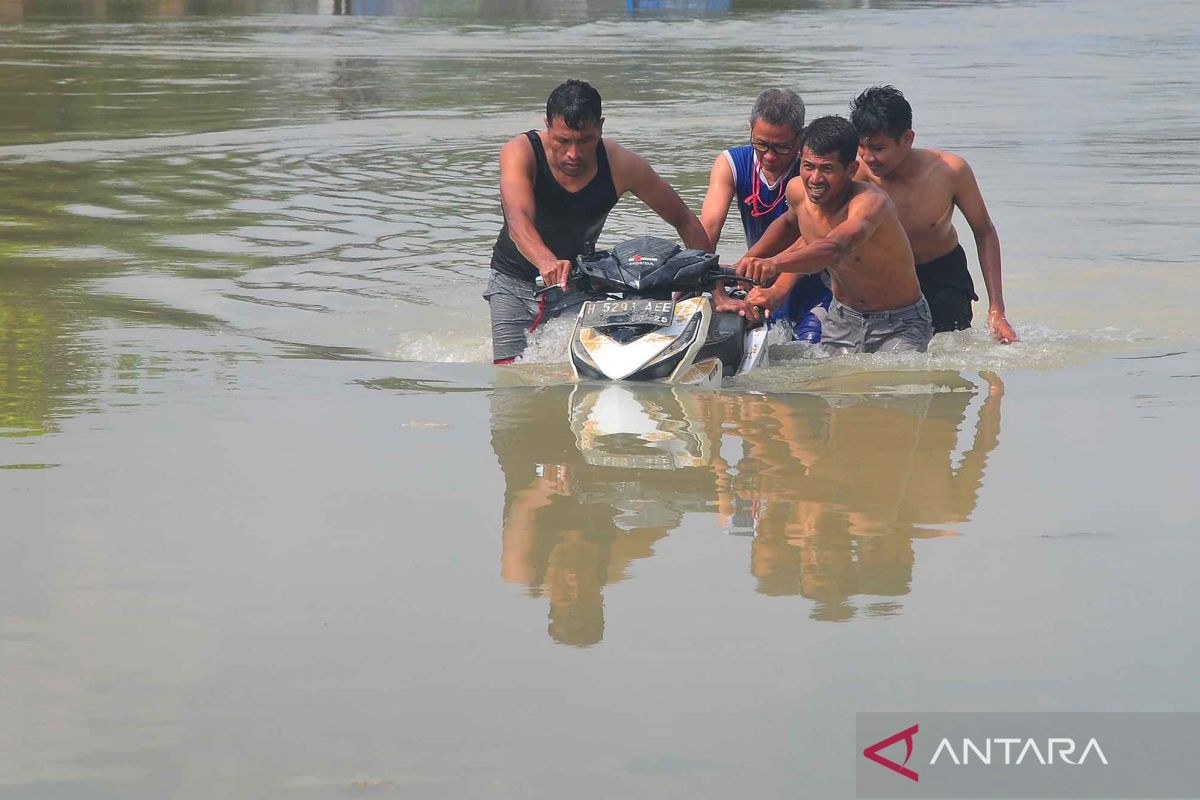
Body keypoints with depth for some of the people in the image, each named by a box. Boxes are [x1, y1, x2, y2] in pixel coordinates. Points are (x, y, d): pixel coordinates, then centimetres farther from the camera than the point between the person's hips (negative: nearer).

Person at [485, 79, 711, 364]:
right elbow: (518, 220, -40)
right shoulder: (520, 152, -23)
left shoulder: (621, 166, -17)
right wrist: (546, 262, -61)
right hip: (514, 280, -1)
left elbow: (685, 222, -7)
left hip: (576, 286, 1)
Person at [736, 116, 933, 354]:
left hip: (898, 324, -6)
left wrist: (774, 264, -64)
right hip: (842, 320, 6)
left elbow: (835, 247, -49)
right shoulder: (798, 191, -6)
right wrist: (746, 262, 11)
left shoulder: (871, 202, -28)